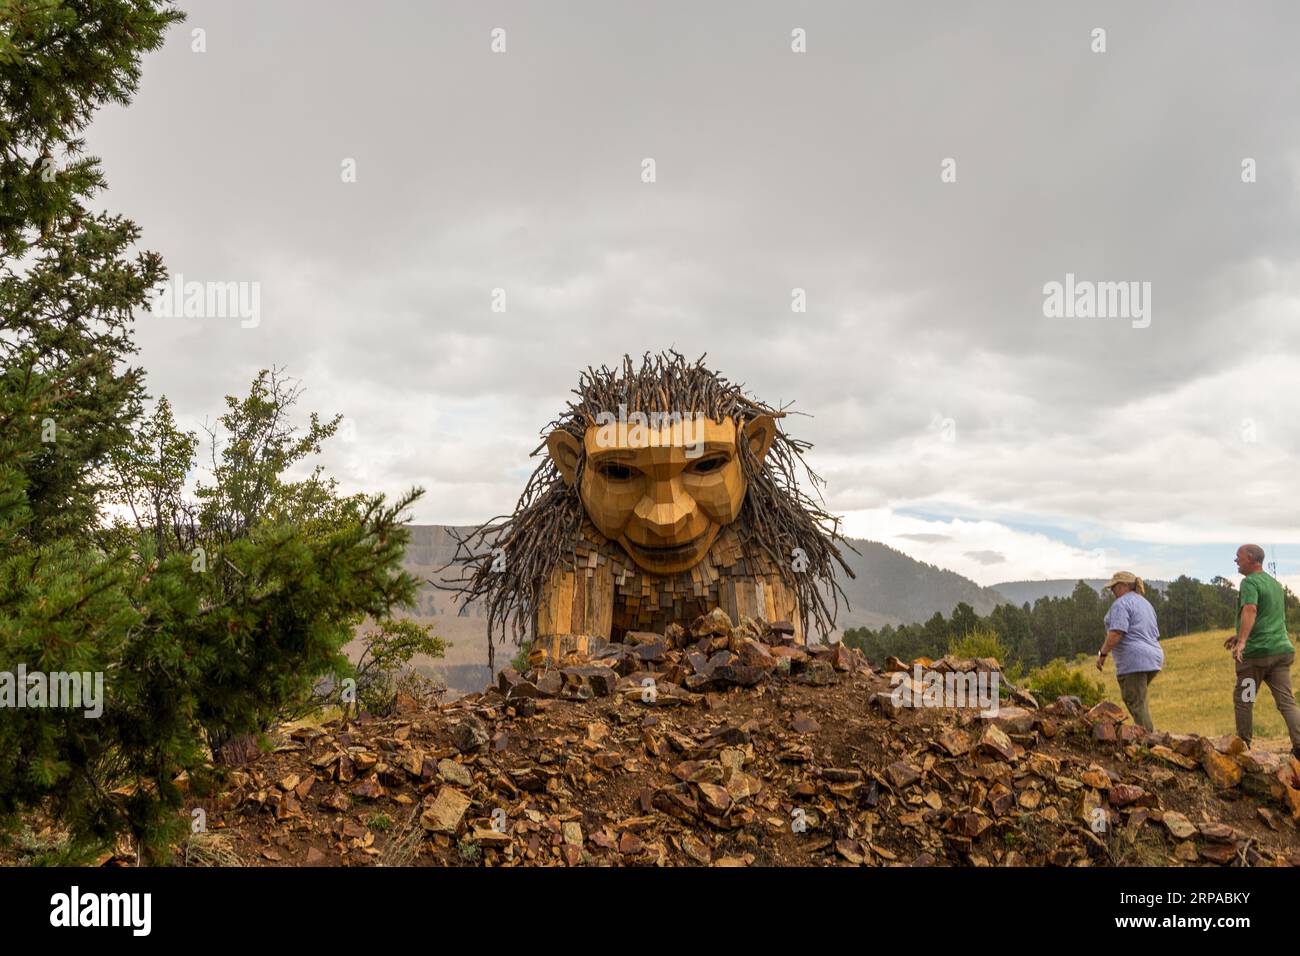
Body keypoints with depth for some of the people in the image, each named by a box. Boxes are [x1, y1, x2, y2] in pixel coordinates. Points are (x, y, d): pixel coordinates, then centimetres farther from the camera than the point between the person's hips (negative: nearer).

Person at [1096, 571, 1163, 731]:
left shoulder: (1122, 604, -8)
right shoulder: (1145, 603, 22)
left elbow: (1116, 633, -20)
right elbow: (1155, 634, 25)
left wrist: (1103, 653, -13)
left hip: (1134, 659, -10)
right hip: (1154, 657, 10)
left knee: (1136, 704, -8)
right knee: (1139, 701, 17)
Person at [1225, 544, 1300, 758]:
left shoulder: (1250, 583, -8)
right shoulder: (1275, 583, 20)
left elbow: (1250, 610, -26)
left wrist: (1242, 641, -38)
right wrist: (1240, 635, 37)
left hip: (1256, 652, -7)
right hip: (1281, 649, 7)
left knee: (1243, 700, 6)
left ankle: (1243, 745, 12)